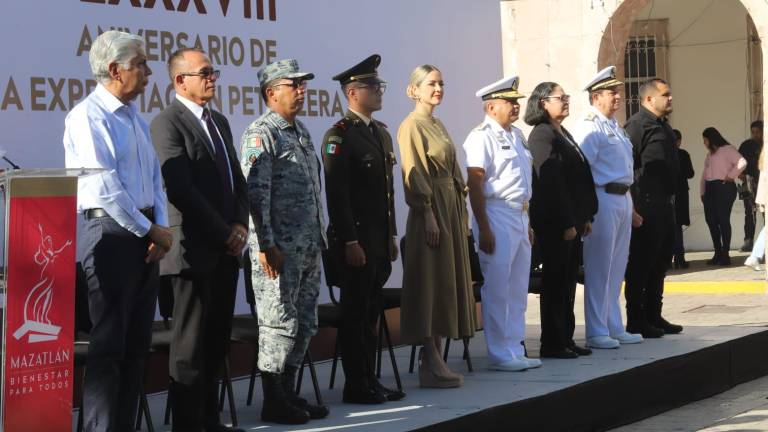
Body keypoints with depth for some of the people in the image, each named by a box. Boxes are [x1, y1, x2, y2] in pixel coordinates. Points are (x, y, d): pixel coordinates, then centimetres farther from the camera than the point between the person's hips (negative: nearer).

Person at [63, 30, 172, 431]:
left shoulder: (136, 119, 16)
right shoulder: (88, 116, -10)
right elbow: (104, 187, -17)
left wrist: (161, 226, 0)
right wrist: (149, 228, -11)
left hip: (144, 234, 8)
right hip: (110, 232, -8)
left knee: (136, 342, 12)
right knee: (108, 345, -6)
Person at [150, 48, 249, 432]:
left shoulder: (219, 121, 16)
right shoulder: (168, 123, -10)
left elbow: (237, 180, 18)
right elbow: (181, 189, -17)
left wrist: (240, 224, 0)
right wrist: (225, 233, -14)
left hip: (226, 249, 8)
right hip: (194, 251, -8)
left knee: (217, 339, 12)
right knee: (191, 342, -2)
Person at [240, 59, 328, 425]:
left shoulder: (301, 131, 16)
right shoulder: (261, 134, -11)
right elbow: (255, 194, -17)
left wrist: (320, 238, 18)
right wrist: (266, 246, -21)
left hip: (309, 247, 9)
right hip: (280, 249, -9)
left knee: (304, 324, 13)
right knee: (279, 325, -4)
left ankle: (289, 394, 23)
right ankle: (274, 403, 5)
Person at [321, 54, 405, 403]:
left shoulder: (381, 132, 16)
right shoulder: (339, 136, -11)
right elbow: (337, 194, -16)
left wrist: (391, 237, 17)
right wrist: (350, 242, -19)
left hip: (379, 240, 8)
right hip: (355, 240, -8)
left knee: (371, 312, 13)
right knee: (356, 313, -1)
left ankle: (370, 380, 20)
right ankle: (357, 386, 5)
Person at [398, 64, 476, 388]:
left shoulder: (437, 125, 17)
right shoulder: (412, 126, -9)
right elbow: (414, 175, -15)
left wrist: (461, 212, 14)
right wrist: (428, 215, -21)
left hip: (450, 208, 9)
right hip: (430, 210, -9)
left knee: (446, 281, 9)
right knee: (429, 282, -7)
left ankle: (435, 359, 14)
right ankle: (431, 364, -4)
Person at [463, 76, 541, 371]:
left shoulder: (516, 135, 16)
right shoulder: (482, 137, -11)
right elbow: (475, 185, -16)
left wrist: (528, 223, 20)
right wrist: (483, 229, -19)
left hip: (520, 216, 9)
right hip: (497, 217, -9)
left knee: (518, 290, 13)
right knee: (497, 289, -4)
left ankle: (515, 350, 22)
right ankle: (500, 355, 3)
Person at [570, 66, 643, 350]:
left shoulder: (615, 127, 18)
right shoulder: (589, 127, -12)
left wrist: (631, 207, 22)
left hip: (622, 199, 9)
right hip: (603, 199, -9)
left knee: (616, 269, 14)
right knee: (599, 268, -4)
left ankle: (614, 328, 22)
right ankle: (596, 333, 2)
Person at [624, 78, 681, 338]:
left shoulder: (663, 125, 18)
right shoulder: (638, 124, -12)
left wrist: (671, 197, 19)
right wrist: (634, 206, -21)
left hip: (664, 204, 10)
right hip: (646, 206, -10)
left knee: (660, 262, 15)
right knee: (641, 264, -4)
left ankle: (654, 317, 24)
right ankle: (636, 322, 2)